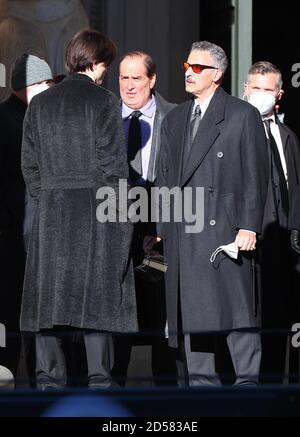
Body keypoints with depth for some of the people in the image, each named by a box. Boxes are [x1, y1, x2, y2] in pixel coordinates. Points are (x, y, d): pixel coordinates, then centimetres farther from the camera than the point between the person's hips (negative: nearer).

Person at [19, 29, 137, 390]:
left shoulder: (40, 104, 9)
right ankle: (99, 380, -3)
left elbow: (29, 163, 9)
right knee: (97, 294, -2)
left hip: (51, 212, 4)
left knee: (50, 295, 6)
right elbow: (113, 165, -8)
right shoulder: (103, 102, -5)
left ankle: (49, 378, 6)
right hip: (96, 211, -4)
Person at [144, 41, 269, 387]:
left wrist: (249, 226, -11)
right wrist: (158, 228, 12)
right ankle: (201, 381, 11)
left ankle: (247, 382, 0)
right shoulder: (174, 120, 19)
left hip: (225, 226, -5)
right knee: (190, 308, 5)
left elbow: (255, 176, -3)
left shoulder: (243, 115, 2)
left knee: (236, 306, -4)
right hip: (182, 232, 5)